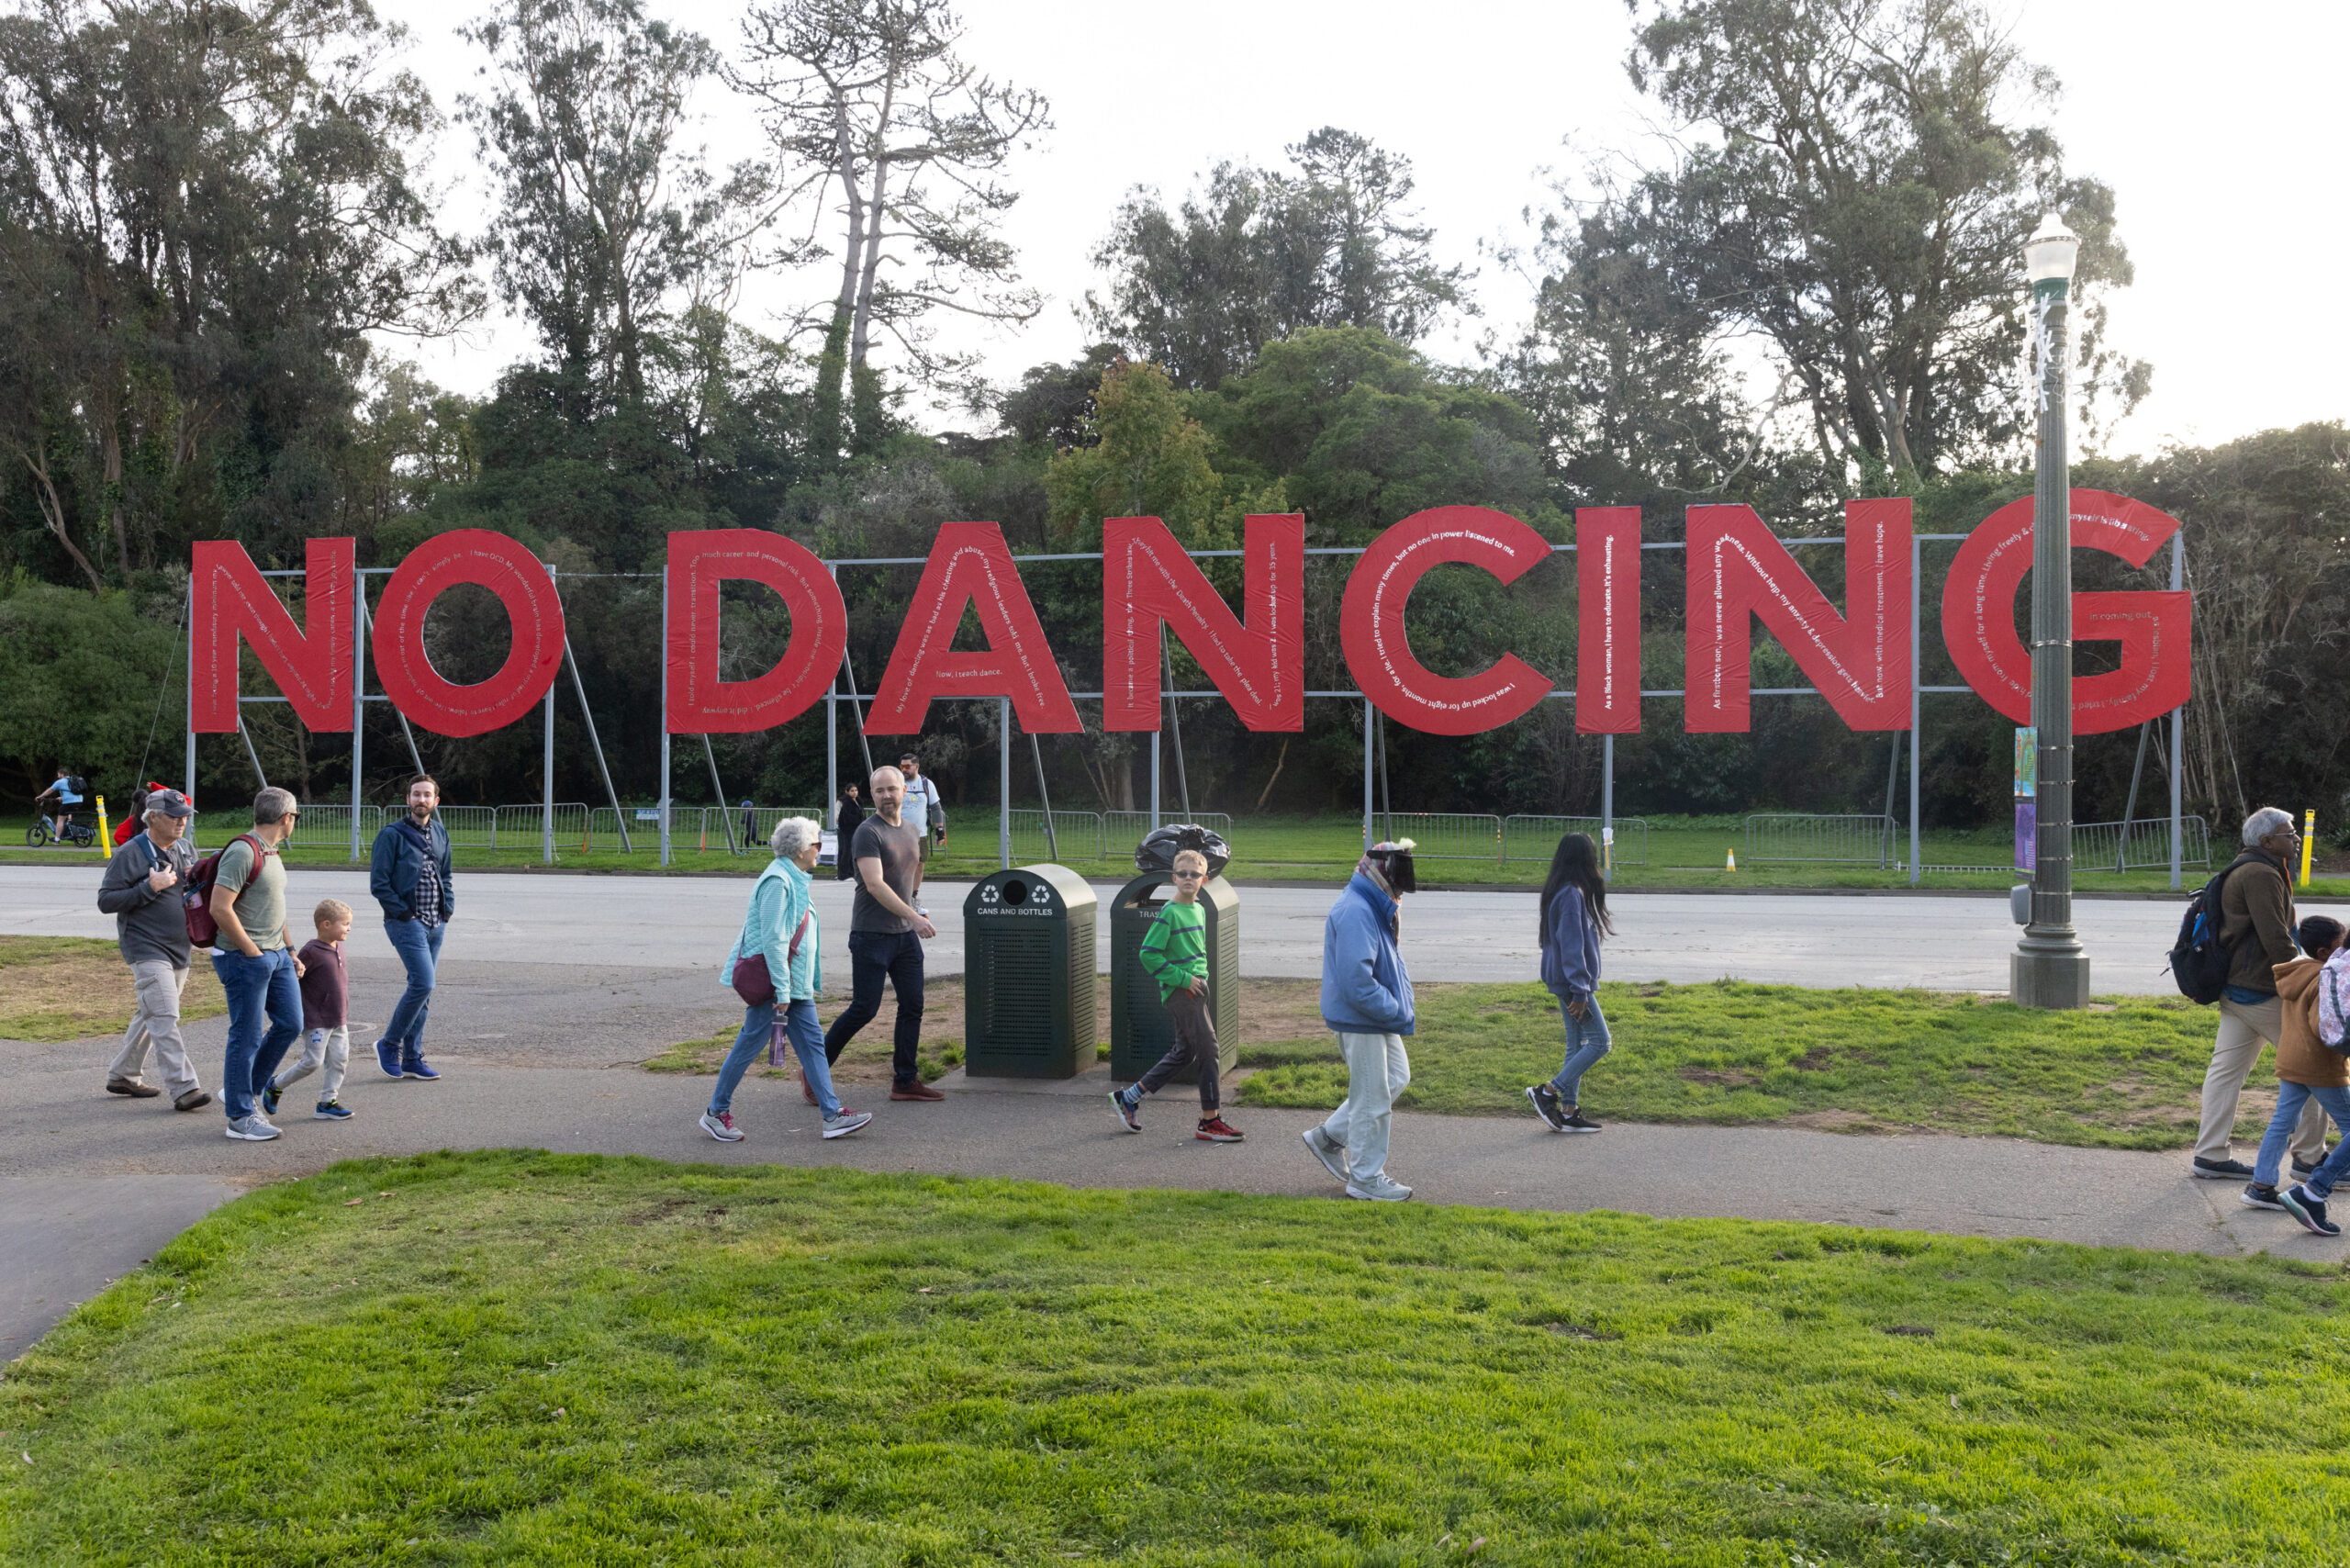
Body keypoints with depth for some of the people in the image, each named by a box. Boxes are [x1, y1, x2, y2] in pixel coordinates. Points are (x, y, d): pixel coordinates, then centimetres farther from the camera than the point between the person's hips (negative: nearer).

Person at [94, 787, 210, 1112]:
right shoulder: (130, 854, -10)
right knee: (166, 1018, -14)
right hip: (147, 948, -8)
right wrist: (150, 887, -21)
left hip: (179, 949, 8)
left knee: (150, 1015, 16)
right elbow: (105, 901, -12)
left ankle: (122, 1075, 30)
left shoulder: (185, 849, 10)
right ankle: (183, 1088, -18)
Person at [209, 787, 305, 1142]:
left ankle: (244, 1093, 26)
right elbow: (220, 909, -23)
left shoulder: (272, 853, 14)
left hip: (277, 955, 10)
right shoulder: (242, 852, -18)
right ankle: (240, 1117, 7)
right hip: (245, 958, -10)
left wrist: (289, 953, 18)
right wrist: (253, 953, -18)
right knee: (246, 1038, -2)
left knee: (289, 1024, 12)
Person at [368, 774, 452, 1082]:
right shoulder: (392, 834, -7)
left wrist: (448, 908, 9)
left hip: (436, 925, 7)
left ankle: (411, 1058, 15)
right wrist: (403, 913, -12)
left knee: (423, 990, 8)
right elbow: (378, 883, -9)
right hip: (406, 922, -7)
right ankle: (389, 1044, 1)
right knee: (423, 982, -17)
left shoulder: (441, 834, 12)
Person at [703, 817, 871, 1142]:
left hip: (795, 983, 10)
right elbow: (774, 940, -22)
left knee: (812, 1043, 6)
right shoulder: (777, 882, -19)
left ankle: (833, 1115, 6)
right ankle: (716, 1113, 12)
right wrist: (782, 990, -23)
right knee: (750, 1045, -1)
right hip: (771, 980, -10)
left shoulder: (794, 880, 14)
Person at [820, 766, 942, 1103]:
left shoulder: (910, 831, 11)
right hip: (871, 935, -7)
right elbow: (875, 885, -23)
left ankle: (905, 1081, 11)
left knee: (912, 1006, 4)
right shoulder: (868, 832, -13)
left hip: (906, 935, 7)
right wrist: (914, 917, -28)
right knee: (864, 1009, -5)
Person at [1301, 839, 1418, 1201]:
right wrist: (1398, 1012, -20)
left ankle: (1330, 1136, 26)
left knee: (1397, 1075, 20)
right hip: (1359, 1021, -10)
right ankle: (1366, 1178, 13)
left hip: (1378, 1017, 10)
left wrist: (1400, 1005, 10)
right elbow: (1357, 981, -29)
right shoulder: (1355, 913, -23)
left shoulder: (1374, 909, 11)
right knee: (1372, 1098, 0)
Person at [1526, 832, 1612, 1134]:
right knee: (1599, 1042, -4)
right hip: (1572, 981, -10)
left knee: (1577, 1045, 12)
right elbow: (1571, 945, -21)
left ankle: (1569, 1112, 14)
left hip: (1564, 981, 10)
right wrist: (1580, 991, -20)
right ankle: (1548, 1092, -2)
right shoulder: (1571, 894, -19)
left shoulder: (1562, 891, 11)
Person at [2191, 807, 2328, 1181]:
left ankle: (2211, 1154, 8)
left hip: (2236, 990, 10)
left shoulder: (2243, 870, 18)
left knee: (2227, 1069, 8)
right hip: (2261, 992, -10)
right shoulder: (2261, 875, -16)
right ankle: (2309, 1156, 5)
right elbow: (2276, 941, -21)